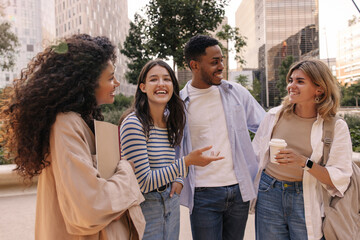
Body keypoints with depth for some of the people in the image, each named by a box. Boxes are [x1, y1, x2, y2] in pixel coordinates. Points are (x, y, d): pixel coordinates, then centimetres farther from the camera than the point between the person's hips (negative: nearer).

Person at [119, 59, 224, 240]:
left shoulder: (173, 120, 2)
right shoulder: (133, 123, -20)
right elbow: (143, 182, -22)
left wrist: (178, 179, 1)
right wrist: (187, 162, -26)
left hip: (171, 202, 7)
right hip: (144, 206, -6)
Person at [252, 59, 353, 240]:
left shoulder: (336, 126, -6)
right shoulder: (275, 115, 0)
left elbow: (340, 179, -9)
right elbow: (256, 155, 9)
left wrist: (304, 162, -24)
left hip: (306, 200, -2)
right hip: (269, 195, 2)